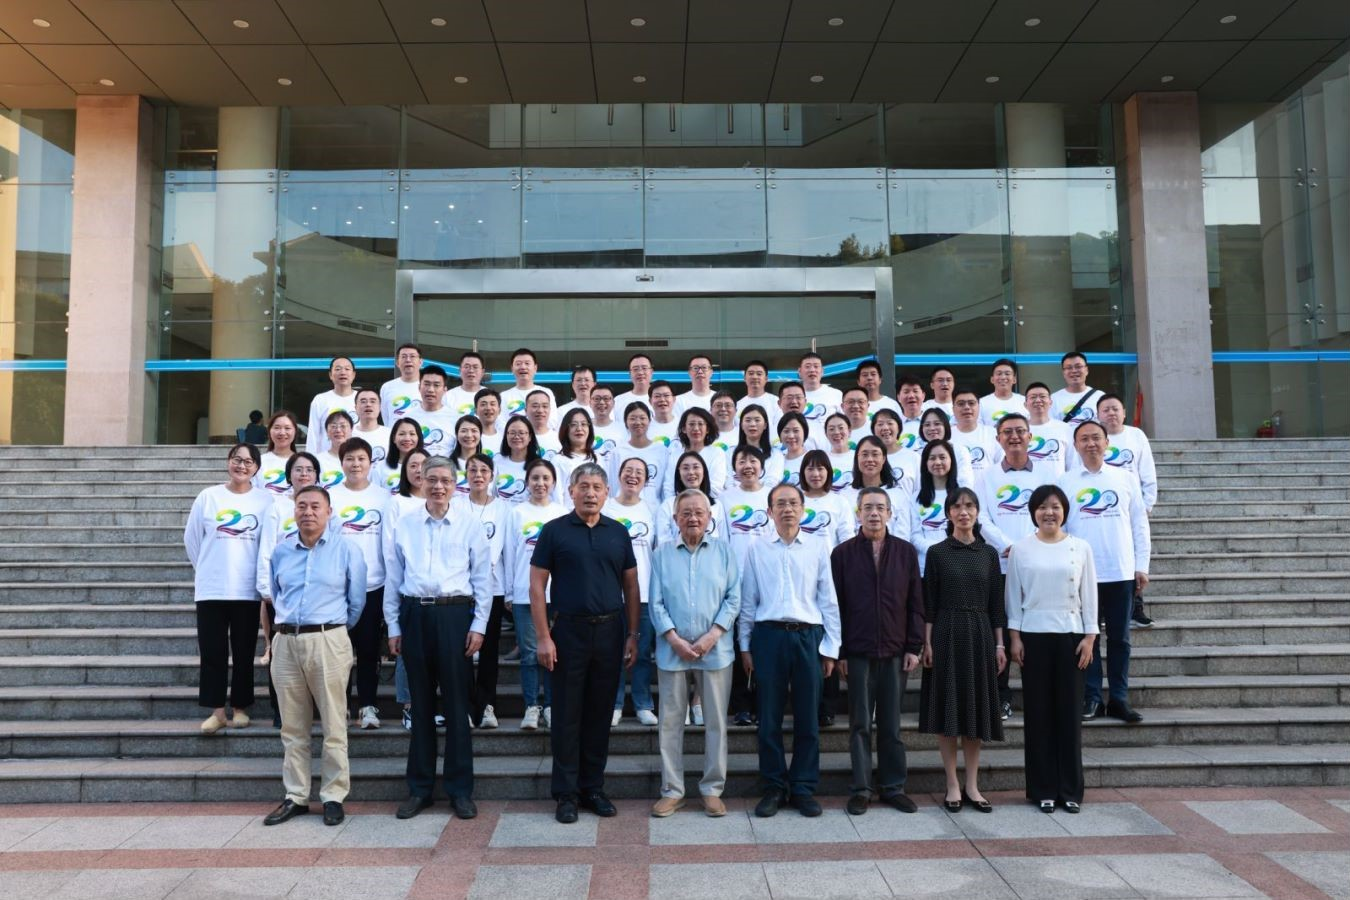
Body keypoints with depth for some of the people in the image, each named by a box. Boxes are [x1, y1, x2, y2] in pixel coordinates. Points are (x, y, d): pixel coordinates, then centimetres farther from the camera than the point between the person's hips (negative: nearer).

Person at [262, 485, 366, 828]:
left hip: (328, 641, -4)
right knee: (292, 727, 11)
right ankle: (296, 797, 21)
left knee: (333, 726, 0)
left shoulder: (346, 551, 0)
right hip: (286, 642, 4)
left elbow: (357, 601, 6)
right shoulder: (281, 552, 11)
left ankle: (333, 796, 9)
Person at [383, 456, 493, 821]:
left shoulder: (470, 527, 3)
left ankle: (460, 789, 13)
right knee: (421, 703, 9)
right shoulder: (404, 525, 7)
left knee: (456, 703, 3)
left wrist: (478, 626, -4)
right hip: (415, 615, 2)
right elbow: (393, 579, 8)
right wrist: (393, 627, 5)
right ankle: (419, 788, 20)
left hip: (455, 615, -2)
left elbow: (483, 579, 2)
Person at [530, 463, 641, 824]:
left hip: (610, 631, 3)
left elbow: (631, 587, 9)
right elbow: (537, 585, -3)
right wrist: (543, 637, -9)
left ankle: (593, 788, 22)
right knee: (567, 714, 4)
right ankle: (566, 793, 15)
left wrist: (633, 634, 3)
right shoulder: (554, 531, -2)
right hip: (569, 631, -2)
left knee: (600, 713, 10)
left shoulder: (619, 533, 7)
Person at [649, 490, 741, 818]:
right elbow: (656, 602, 1)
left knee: (716, 721, 5)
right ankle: (671, 790, 16)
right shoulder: (662, 554, 7)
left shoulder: (724, 551, 6)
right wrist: (675, 639, -10)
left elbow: (733, 598, 0)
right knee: (670, 722, 5)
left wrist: (712, 636, -10)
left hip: (715, 650, 0)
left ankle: (712, 789, 18)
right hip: (672, 650, 0)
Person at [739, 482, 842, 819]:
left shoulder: (818, 549, 5)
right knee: (769, 717, 6)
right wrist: (744, 646, 5)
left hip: (808, 637, 1)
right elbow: (747, 600, 6)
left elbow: (828, 600, 6)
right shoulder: (757, 549, 3)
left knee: (807, 718, 7)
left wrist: (831, 647, 3)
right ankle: (774, 787, 19)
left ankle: (804, 788, 20)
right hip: (769, 635, 0)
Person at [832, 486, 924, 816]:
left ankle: (893, 786, 19)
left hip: (895, 651, 1)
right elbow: (836, 606, 0)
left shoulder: (906, 552, 5)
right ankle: (861, 788, 13)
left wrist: (914, 647, 0)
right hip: (858, 652, -1)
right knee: (860, 723, 5)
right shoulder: (842, 553, 1)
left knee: (891, 724, 9)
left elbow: (915, 603, 5)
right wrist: (839, 651, -4)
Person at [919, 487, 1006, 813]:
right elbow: (929, 603, -2)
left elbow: (996, 602, 8)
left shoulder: (988, 553, 7)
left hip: (980, 635, 2)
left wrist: (999, 644, 4)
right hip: (946, 634, -2)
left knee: (976, 708, 7)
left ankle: (972, 786, 16)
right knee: (948, 709, 1)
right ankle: (953, 786, 11)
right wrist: (927, 643, -7)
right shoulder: (937, 552, 0)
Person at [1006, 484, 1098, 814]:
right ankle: (1043, 789, 13)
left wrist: (1089, 637, -1)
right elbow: (1013, 596, 3)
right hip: (1033, 635, 0)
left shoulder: (1080, 548, 3)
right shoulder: (1020, 549, 1)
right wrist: (1015, 637, -3)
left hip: (1070, 635, 1)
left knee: (1069, 711, 4)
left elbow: (1089, 595, 4)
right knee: (1038, 712, 4)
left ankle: (1070, 789, 15)